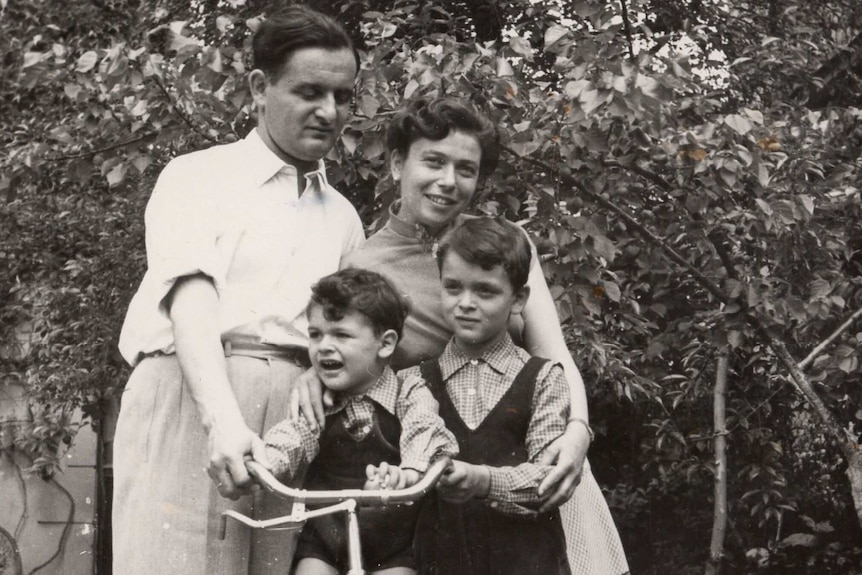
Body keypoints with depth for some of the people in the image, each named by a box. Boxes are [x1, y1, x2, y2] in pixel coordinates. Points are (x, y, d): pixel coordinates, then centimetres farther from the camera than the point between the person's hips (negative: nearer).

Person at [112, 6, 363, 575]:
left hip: (294, 420, 4)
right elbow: (190, 295, -9)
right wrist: (222, 420, -26)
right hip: (188, 400, -3)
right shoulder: (198, 176, 8)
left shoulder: (344, 220, 22)